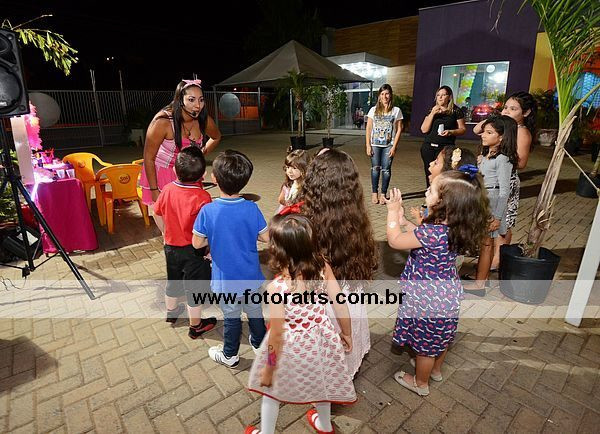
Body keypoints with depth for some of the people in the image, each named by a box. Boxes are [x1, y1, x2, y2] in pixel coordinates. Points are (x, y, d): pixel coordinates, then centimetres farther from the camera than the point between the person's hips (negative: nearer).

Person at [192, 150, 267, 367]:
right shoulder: (251, 208, -15)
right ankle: (260, 343, 48)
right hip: (251, 276, 2)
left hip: (226, 279, -2)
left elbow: (197, 243, -11)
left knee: (231, 317, 18)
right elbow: (266, 237, -7)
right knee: (254, 311, 24)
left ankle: (230, 355, 41)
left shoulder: (208, 211, -20)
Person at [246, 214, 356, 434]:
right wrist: (346, 333, 9)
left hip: (291, 347, -4)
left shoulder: (277, 287, -33)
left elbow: (277, 335, -22)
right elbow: (341, 305, -10)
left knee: (271, 387, 27)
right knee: (319, 380, 33)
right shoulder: (323, 268, -21)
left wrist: (268, 369, -5)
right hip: (320, 339, 5)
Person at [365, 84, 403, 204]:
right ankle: (374, 193, 13)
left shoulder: (396, 110, 4)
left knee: (386, 169, -1)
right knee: (375, 168, 1)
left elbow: (399, 129, 2)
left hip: (389, 145, -1)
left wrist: (394, 147, -6)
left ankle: (383, 194, 9)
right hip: (375, 144, 1)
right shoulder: (374, 110, 6)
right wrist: (368, 145, -3)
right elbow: (369, 128, 5)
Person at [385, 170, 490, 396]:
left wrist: (393, 212, -12)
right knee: (441, 336, 30)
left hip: (429, 299, -8)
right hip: (448, 294, 8)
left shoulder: (433, 232, -36)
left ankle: (420, 383, 44)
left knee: (425, 343, 18)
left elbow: (394, 241, -23)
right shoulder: (454, 226, -10)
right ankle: (436, 369, 57)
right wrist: (405, 222, 2)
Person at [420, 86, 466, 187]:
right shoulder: (432, 110, 14)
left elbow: (463, 129, 5)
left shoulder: (456, 111, 5)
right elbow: (424, 130, 4)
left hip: (445, 147, -3)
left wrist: (451, 132, -14)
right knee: (429, 175, 4)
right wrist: (432, 114, -5)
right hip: (428, 147, 3)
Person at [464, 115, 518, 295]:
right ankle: (482, 276, 29)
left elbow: (504, 189, -18)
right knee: (485, 241, 16)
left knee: (485, 243, -1)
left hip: (492, 201, -8)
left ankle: (479, 284, 9)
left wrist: (498, 217, -19)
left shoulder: (502, 159, -16)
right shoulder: (487, 154, 8)